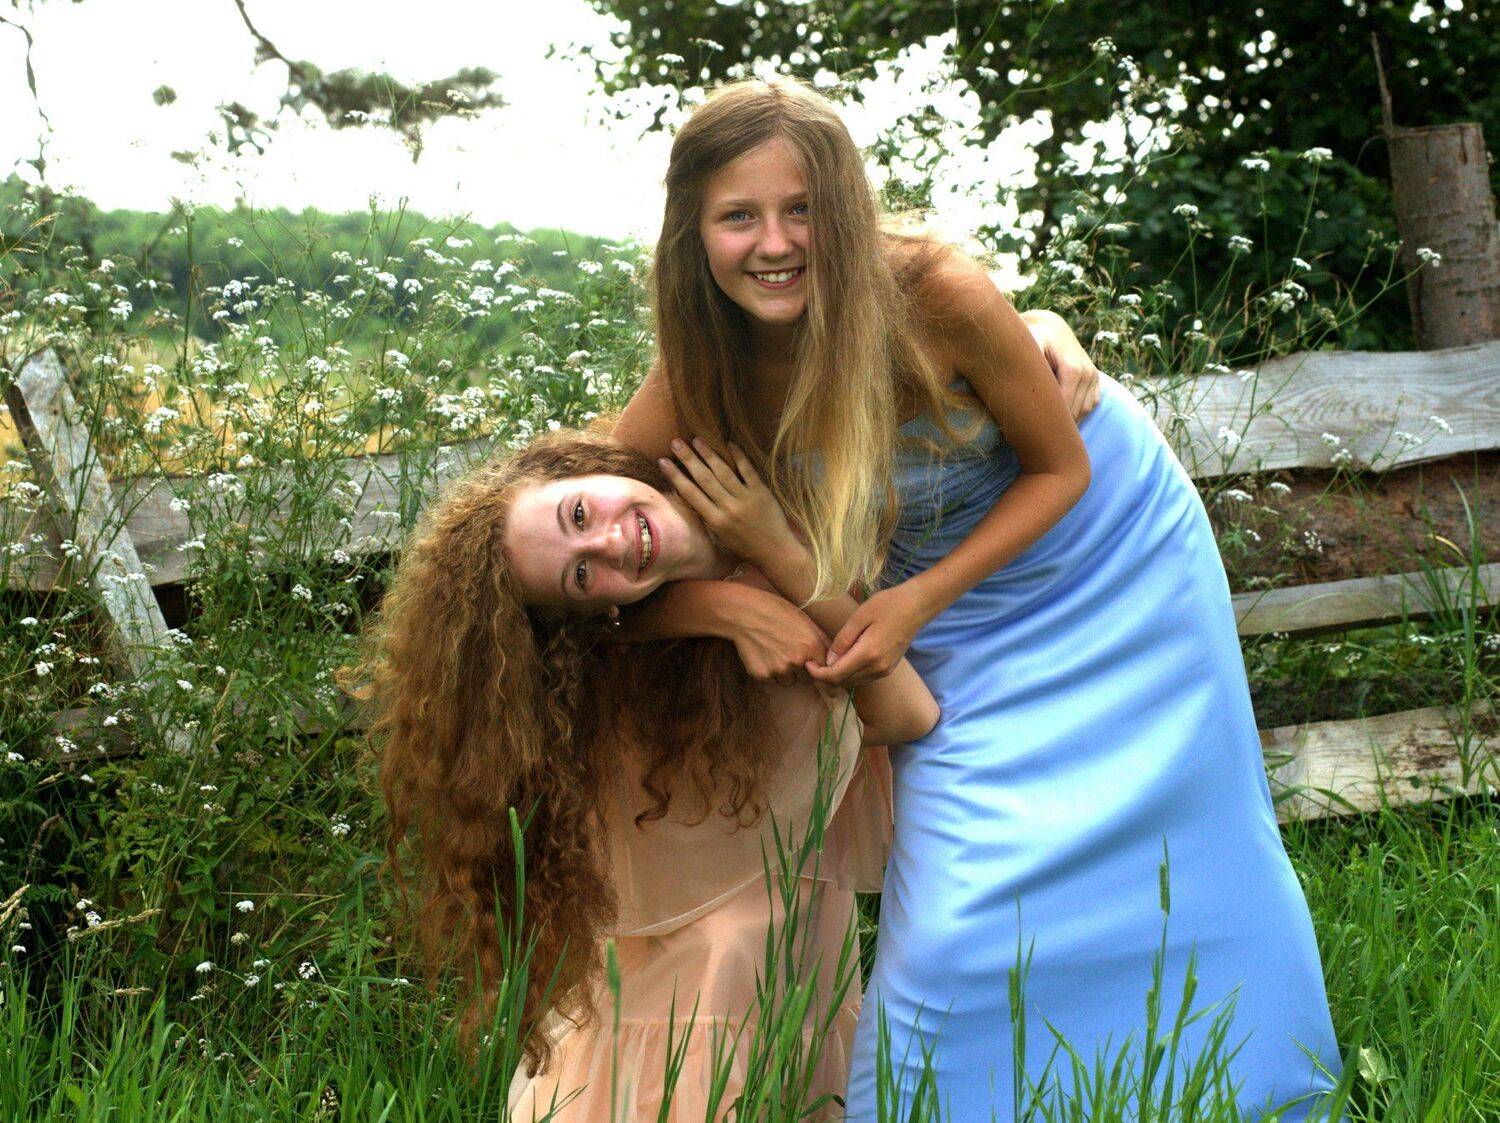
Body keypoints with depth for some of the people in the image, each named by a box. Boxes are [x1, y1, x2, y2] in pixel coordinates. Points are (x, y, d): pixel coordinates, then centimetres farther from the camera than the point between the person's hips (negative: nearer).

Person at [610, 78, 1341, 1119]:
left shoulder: (937, 294, -32)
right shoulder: (697, 386, -23)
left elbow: (1060, 468, -17)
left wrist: (920, 600, -27)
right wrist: (722, 605, -34)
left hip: (1109, 545, -1)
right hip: (961, 619, 1)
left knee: (1174, 865, 6)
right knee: (961, 912, -10)